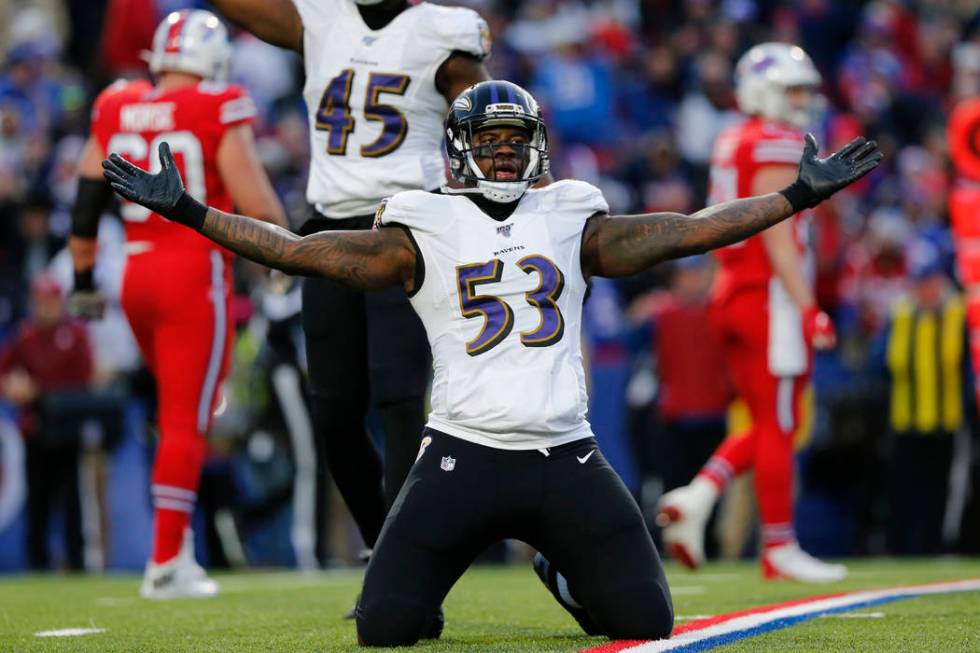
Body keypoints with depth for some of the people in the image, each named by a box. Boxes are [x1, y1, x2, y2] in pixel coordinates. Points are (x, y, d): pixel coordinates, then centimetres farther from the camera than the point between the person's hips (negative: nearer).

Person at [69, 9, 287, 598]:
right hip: (197, 273, -6)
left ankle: (176, 539, 20)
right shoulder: (219, 112, -9)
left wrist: (84, 279, 20)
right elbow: (255, 203, -11)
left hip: (138, 273, 6)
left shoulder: (116, 111, 7)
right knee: (187, 420, -1)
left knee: (178, 408, 23)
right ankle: (168, 561, -2)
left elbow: (87, 201, 10)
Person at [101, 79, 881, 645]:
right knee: (385, 628, -12)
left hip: (566, 458, 2)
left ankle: (563, 571, 30)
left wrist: (800, 196, 7)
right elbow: (299, 250, 0)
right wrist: (186, 212, -7)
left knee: (644, 622, -4)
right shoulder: (425, 232, 4)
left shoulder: (572, 224, 10)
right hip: (464, 454, -2)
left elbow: (689, 231, 9)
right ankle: (424, 592, 28)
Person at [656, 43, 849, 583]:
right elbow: (777, 237, -18)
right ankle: (780, 549, 1)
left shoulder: (730, 144, 16)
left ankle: (695, 497, -1)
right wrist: (808, 309, -20)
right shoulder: (775, 145, -11)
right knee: (777, 427, -3)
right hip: (770, 296, -9)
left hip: (731, 294, 9)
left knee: (767, 425, 14)